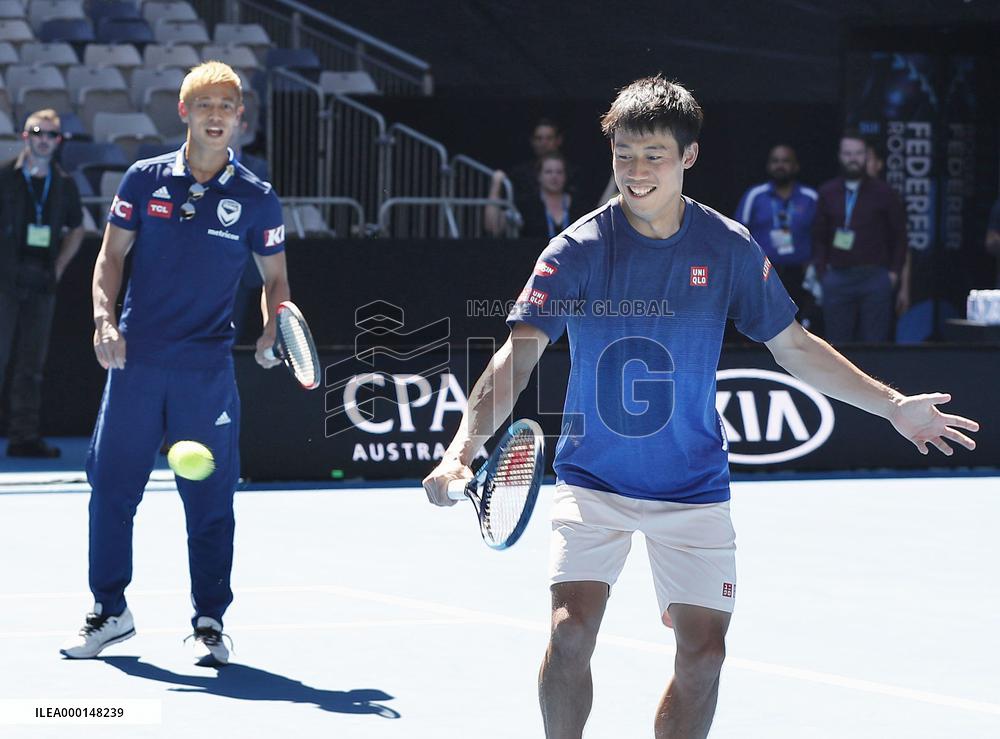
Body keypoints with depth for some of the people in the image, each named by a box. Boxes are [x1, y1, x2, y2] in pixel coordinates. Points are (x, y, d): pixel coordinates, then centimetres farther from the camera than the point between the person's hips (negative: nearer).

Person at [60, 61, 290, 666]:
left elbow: (276, 277, 9)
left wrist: (272, 332, -9)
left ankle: (210, 621, 11)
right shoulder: (145, 179, 4)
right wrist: (104, 319, -7)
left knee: (211, 498, 1)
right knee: (111, 485, 5)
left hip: (207, 371, -1)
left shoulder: (256, 198, 2)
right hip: (136, 361, 1)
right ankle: (110, 611, 18)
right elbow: (111, 256, 8)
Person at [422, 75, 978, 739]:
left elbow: (793, 346, 8)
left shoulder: (730, 249, -4)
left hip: (692, 488, 2)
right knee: (572, 629, -17)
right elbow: (519, 355, -18)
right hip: (592, 478, -2)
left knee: (703, 651, -2)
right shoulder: (578, 251, -11)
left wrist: (893, 405, 6)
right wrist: (465, 446, -33)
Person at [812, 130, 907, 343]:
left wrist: (894, 272, -2)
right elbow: (819, 236, 11)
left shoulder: (883, 193, 4)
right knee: (837, 343, 2)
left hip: (875, 277, -2)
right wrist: (822, 272, 2)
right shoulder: (827, 193, 10)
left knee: (874, 342, -2)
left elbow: (899, 236, 6)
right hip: (837, 278, 2)